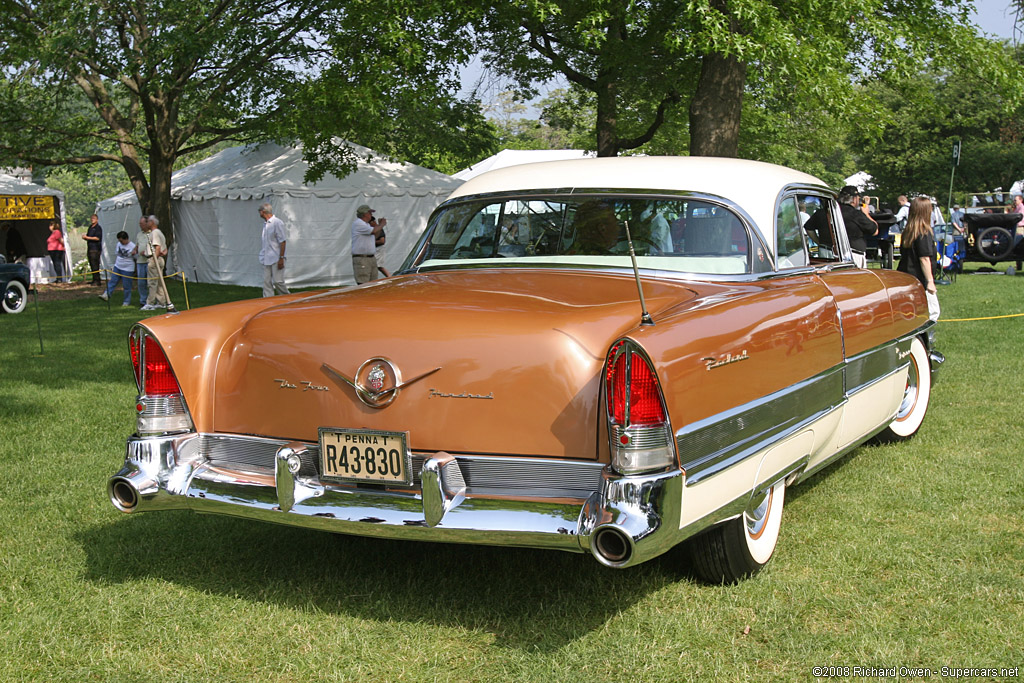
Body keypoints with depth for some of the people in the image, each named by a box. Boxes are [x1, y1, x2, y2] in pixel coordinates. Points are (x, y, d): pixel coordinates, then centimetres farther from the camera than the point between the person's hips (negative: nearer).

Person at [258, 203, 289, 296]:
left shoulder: (277, 223, -11)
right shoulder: (265, 224, 14)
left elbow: (283, 241, -13)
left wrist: (281, 258, -17)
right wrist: (262, 257, 16)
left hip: (276, 259, -8)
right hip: (266, 259, 8)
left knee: (277, 281, -8)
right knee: (267, 282, 3)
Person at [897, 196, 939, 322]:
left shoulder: (907, 232, 9)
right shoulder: (924, 233, -14)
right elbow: (924, 259, -17)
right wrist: (930, 281, -12)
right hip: (920, 281, -8)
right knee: (932, 313, -3)